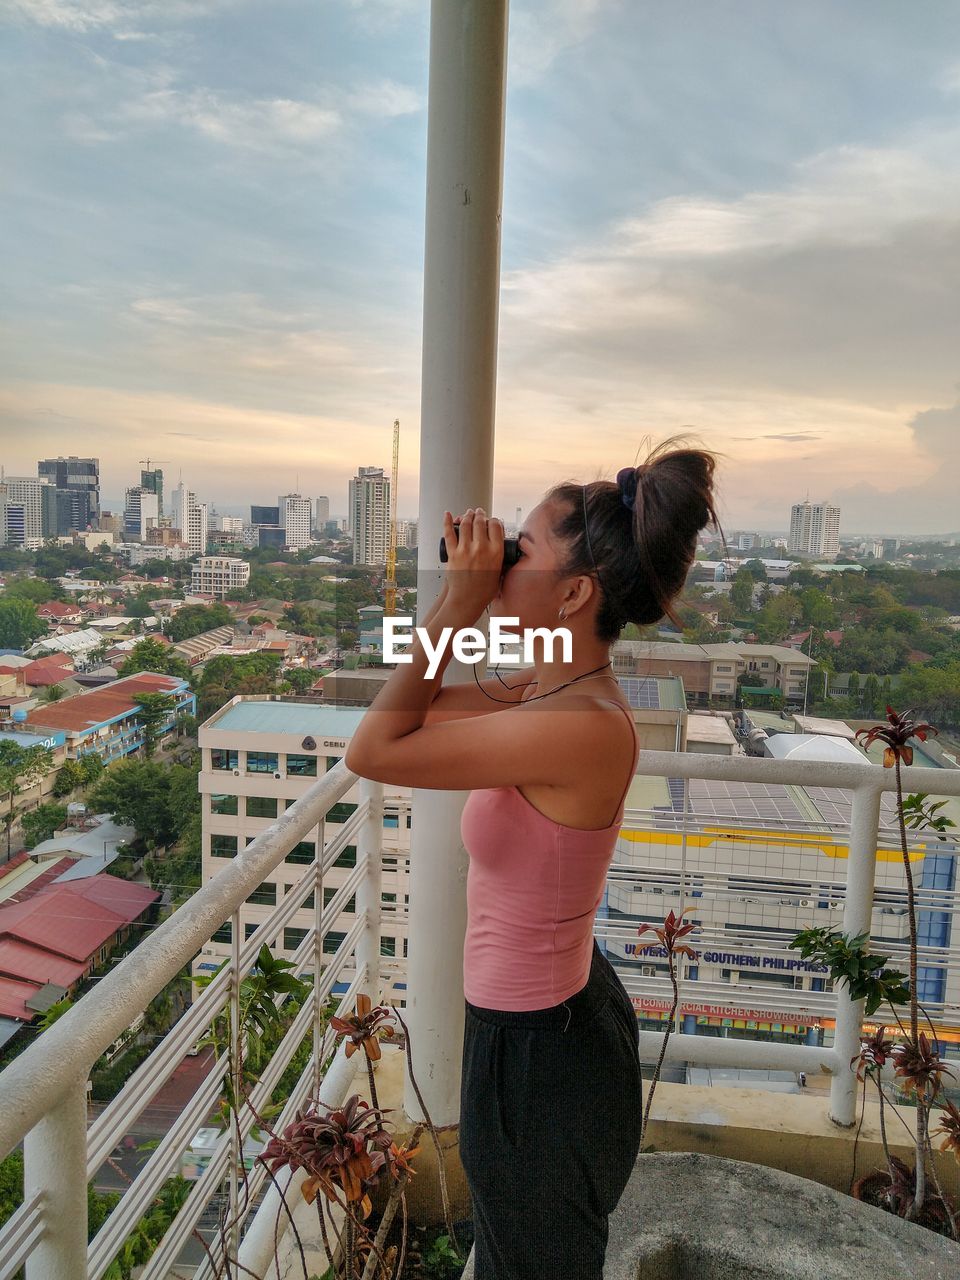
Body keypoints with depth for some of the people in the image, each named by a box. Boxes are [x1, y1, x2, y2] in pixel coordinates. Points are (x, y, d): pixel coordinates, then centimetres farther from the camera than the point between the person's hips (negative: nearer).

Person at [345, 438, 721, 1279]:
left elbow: (373, 750, -31)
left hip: (539, 1050, -8)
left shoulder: (583, 725, -34)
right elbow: (420, 704, 4)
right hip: (553, 1012, 8)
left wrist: (460, 604, -27)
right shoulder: (556, 689, -6)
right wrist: (458, 593, -7)